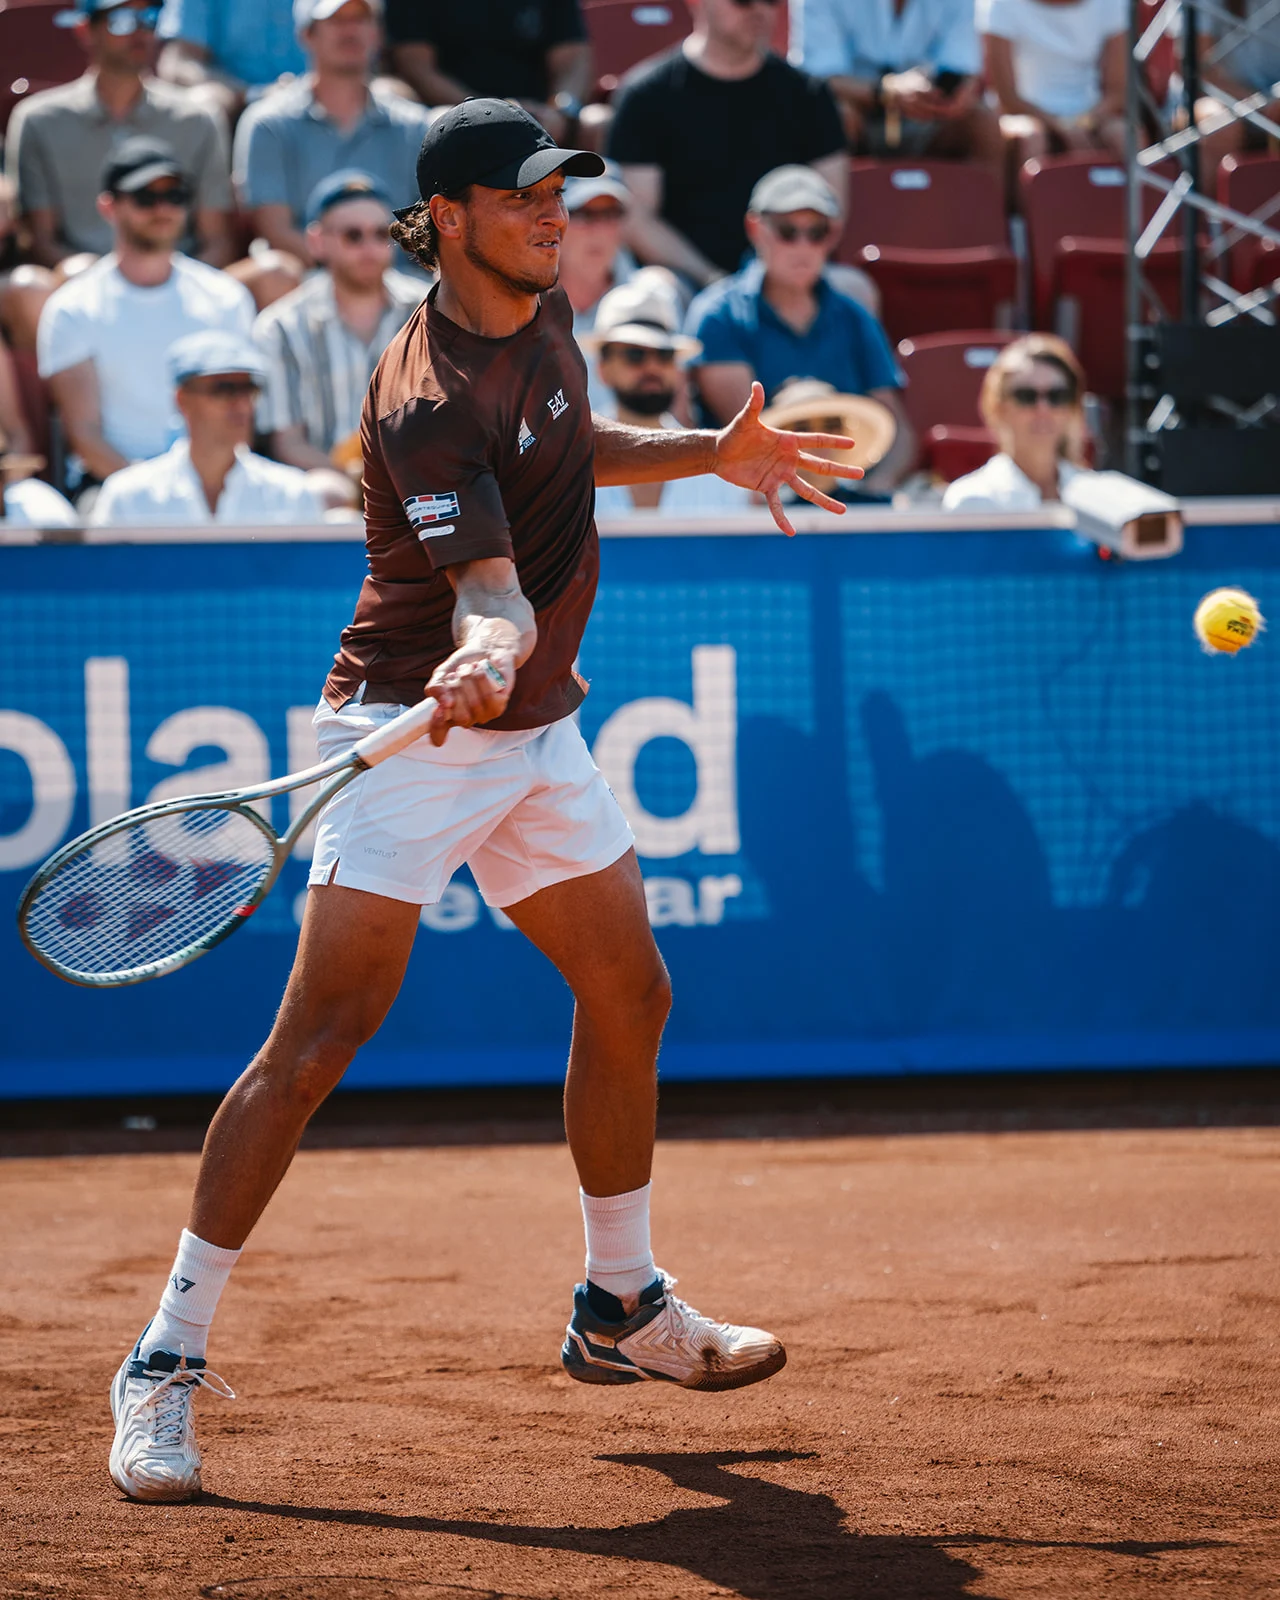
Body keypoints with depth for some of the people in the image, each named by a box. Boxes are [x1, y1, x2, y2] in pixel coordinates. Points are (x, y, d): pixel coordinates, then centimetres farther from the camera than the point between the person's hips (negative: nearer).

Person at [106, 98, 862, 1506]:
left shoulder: (542, 312, 5)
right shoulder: (429, 397, -22)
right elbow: (489, 583, -32)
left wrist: (708, 453, 18)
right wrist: (485, 657, -51)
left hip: (536, 728, 9)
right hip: (414, 730, -9)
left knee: (629, 995, 15)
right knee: (317, 1039, -14)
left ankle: (621, 1306, 34)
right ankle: (167, 1362, -12)